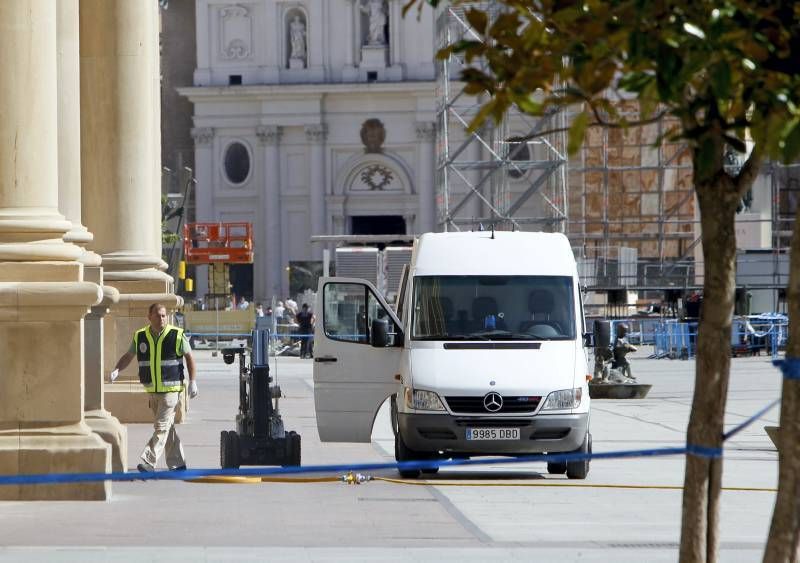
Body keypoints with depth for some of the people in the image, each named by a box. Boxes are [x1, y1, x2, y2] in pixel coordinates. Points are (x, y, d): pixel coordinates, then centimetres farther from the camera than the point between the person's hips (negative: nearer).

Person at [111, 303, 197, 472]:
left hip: (171, 390, -5)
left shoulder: (177, 335, -5)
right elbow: (128, 356, 15)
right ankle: (177, 463, 20)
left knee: (161, 427, -12)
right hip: (152, 391, 5)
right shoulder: (140, 337, 4)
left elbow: (189, 357, 4)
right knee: (167, 427, 12)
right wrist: (116, 371, -2)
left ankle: (148, 463, -18)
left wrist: (192, 381, -1)